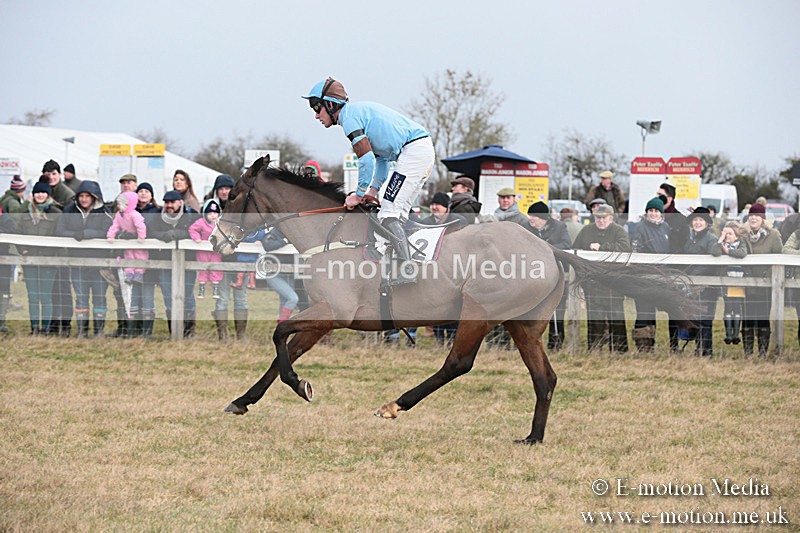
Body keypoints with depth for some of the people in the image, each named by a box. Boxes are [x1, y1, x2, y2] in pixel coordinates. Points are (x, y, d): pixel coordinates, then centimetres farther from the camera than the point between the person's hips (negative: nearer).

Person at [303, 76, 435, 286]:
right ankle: (405, 269, 14)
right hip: (425, 150, 10)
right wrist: (373, 189, 17)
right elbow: (381, 156, 26)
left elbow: (367, 160, -15)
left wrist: (358, 194, -5)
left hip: (414, 149, -10)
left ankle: (406, 271, -20)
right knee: (397, 214, 15)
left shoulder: (350, 116, -8)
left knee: (388, 215, -13)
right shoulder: (360, 110, 24)